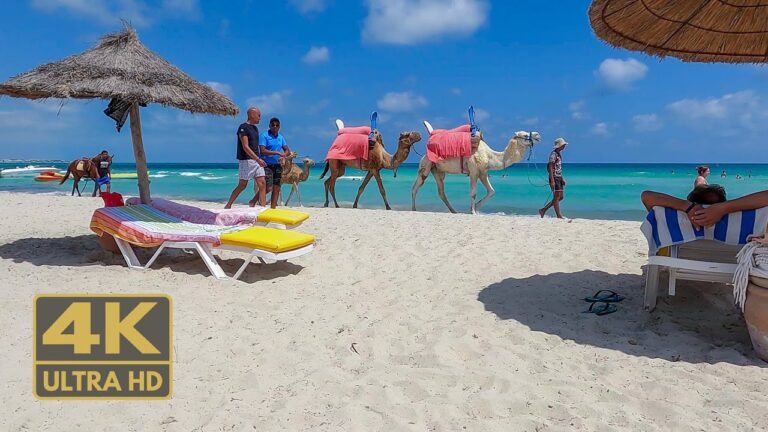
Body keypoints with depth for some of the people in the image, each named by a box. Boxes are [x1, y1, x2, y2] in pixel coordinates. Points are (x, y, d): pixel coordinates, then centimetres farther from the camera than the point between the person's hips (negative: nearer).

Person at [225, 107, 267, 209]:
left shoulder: (255, 128, 15)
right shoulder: (243, 128, -11)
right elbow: (245, 147, -18)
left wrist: (259, 160, 16)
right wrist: (258, 159, -24)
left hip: (256, 160, 8)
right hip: (246, 160, -8)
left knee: (262, 184, -1)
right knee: (242, 185, -1)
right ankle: (228, 206, 13)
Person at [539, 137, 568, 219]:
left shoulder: (559, 154, 16)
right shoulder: (553, 154, -13)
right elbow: (550, 168, -18)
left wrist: (562, 178, 18)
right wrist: (552, 181, -23)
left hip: (559, 178, 10)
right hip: (554, 178, -10)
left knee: (561, 197, 11)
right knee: (556, 197, -5)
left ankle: (543, 210, 16)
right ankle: (559, 216, 0)